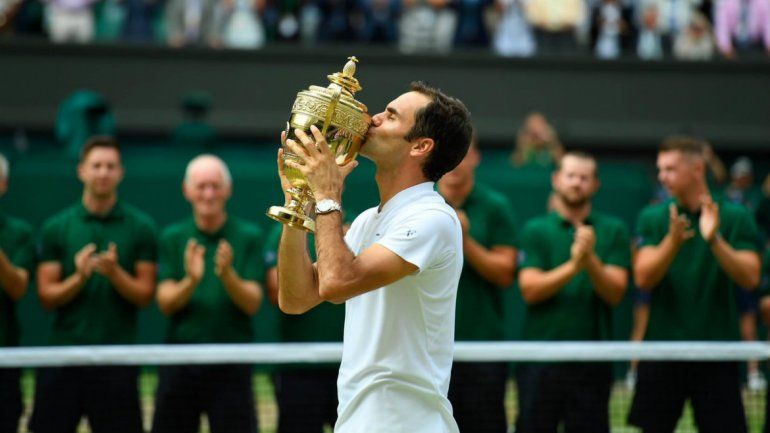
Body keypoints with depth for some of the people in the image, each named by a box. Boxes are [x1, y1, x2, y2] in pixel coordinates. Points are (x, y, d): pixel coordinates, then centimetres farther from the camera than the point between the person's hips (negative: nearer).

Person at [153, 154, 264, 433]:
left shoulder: (249, 237, 1)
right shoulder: (173, 238, 6)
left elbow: (252, 303, -6)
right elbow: (165, 303, -3)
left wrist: (227, 275, -25)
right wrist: (191, 280, -23)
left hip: (231, 365, -2)